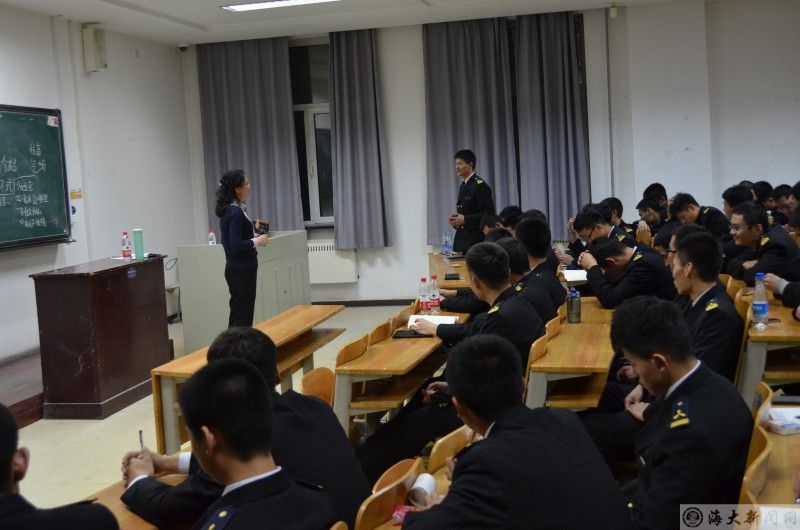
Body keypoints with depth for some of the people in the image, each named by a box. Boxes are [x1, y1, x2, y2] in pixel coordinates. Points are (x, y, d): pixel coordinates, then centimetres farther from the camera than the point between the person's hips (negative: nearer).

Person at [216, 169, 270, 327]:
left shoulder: (229, 209, 10)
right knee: (243, 319, -4)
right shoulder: (235, 212, -19)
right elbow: (237, 246, -24)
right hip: (242, 271, -10)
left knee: (237, 315, 15)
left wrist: (253, 229, 18)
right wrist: (257, 241, -12)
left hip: (236, 268, 10)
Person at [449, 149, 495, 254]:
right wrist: (456, 219, 4)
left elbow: (488, 213, -16)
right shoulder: (463, 185, 16)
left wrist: (465, 220, -19)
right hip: (461, 238, 8)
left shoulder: (480, 185, -11)